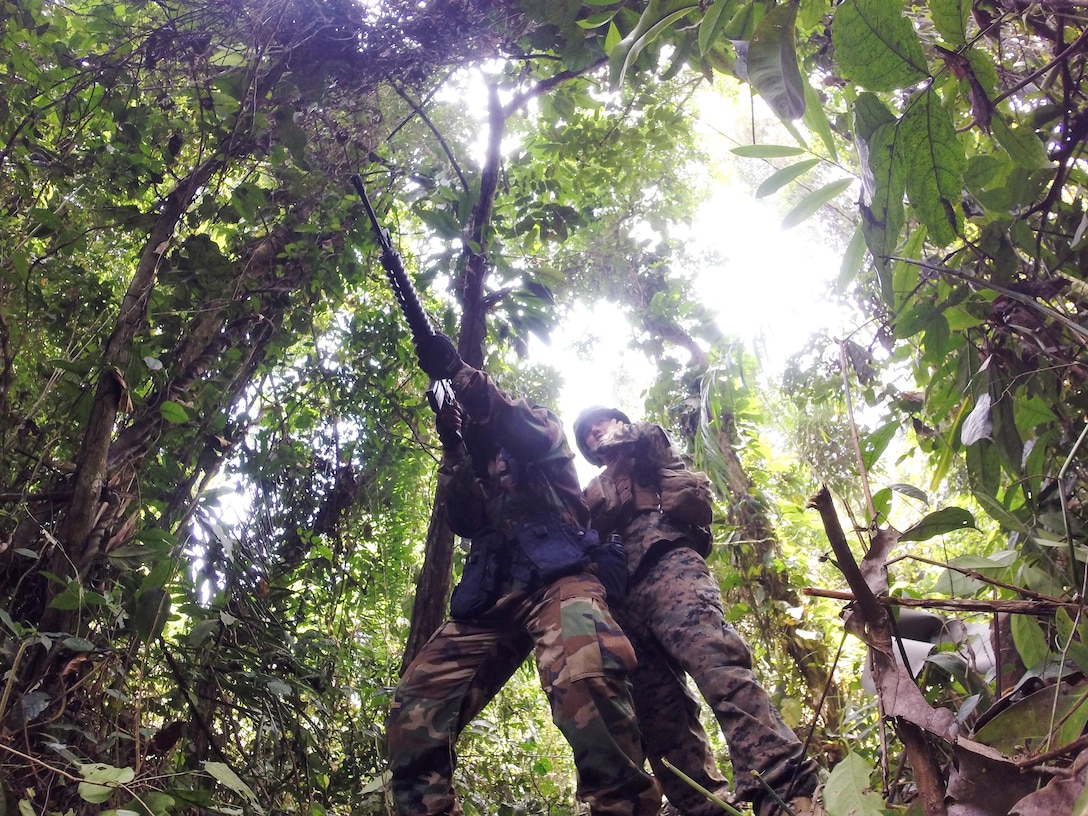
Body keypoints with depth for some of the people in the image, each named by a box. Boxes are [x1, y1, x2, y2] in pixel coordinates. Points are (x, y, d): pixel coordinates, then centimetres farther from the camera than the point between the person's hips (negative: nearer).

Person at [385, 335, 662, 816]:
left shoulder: (544, 431, 23)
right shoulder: (472, 467, 33)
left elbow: (530, 435, -4)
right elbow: (465, 523, 12)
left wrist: (457, 371, -13)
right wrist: (453, 447, 0)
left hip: (557, 577, -5)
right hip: (489, 597, 5)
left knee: (585, 677, -38)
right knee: (414, 710, -16)